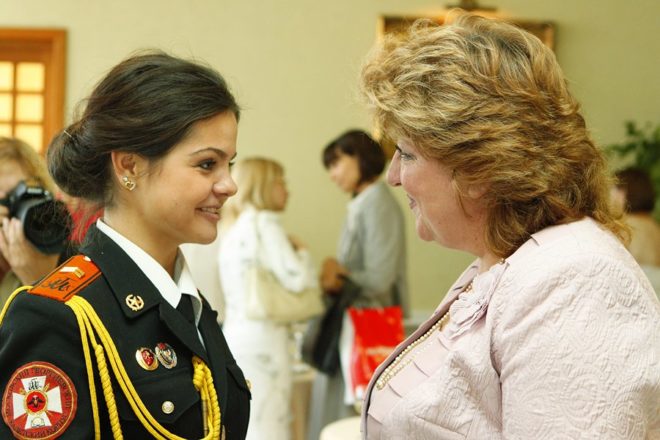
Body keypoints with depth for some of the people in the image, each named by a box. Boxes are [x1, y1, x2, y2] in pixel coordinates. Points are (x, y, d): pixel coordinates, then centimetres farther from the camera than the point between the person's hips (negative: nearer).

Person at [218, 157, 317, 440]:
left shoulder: (235, 228, 17)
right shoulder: (265, 223, -9)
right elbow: (297, 279, -16)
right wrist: (301, 251, 3)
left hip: (235, 332, 9)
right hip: (261, 340, -9)